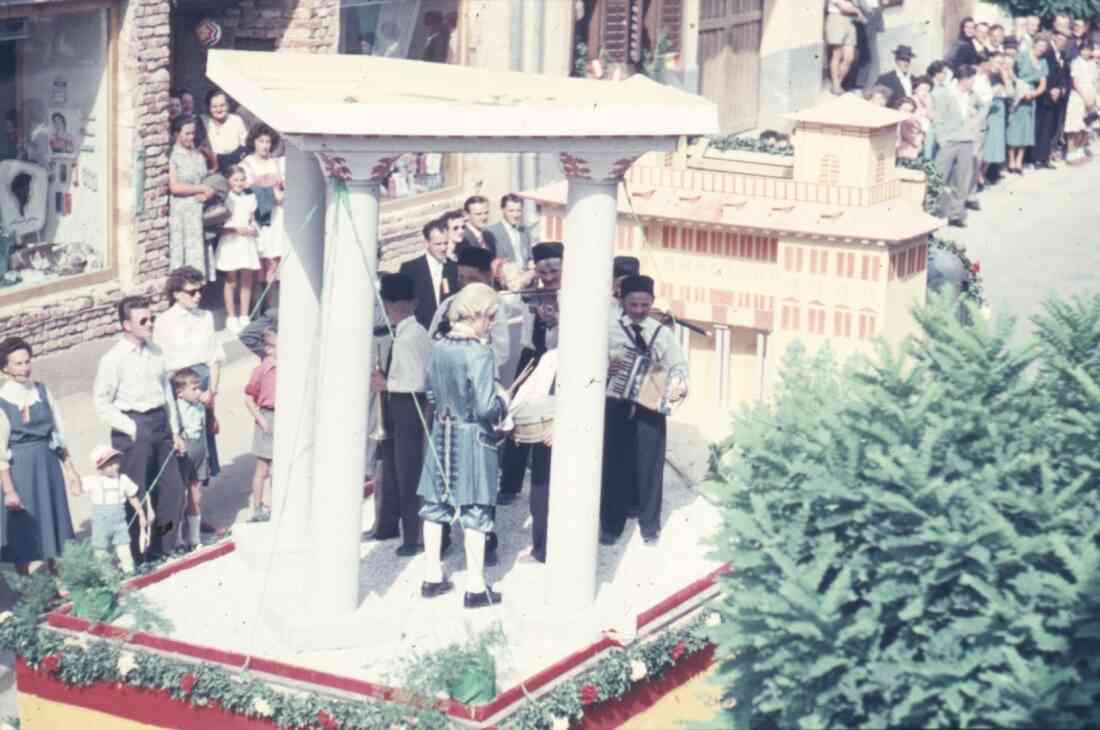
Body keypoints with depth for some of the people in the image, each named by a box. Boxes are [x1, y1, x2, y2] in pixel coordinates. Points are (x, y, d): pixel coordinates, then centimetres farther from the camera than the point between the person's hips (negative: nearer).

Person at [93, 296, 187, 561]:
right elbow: (101, 404, -9)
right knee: (137, 495, 0)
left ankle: (164, 547, 25)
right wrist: (131, 428, -12)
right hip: (133, 429, -6)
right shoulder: (113, 359, -12)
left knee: (172, 489, 10)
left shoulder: (155, 351, 7)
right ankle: (136, 556, 12)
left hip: (160, 423, 6)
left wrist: (175, 431, 13)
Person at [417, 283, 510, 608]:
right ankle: (475, 586, 5)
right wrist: (503, 401, -1)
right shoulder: (479, 352, -19)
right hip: (473, 438, -6)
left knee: (436, 507, 14)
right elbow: (486, 408, -21)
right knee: (475, 512, 2)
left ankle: (432, 576, 23)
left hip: (441, 436, 6)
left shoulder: (438, 347, 0)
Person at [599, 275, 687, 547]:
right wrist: (604, 368, -22)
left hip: (651, 408, 1)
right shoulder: (609, 331, 1)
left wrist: (679, 385, -18)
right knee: (615, 465, 4)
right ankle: (611, 526, 17)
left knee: (650, 466, 6)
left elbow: (678, 365, 2)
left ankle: (650, 527, 19)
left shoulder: (663, 333, 5)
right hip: (617, 407, -1)